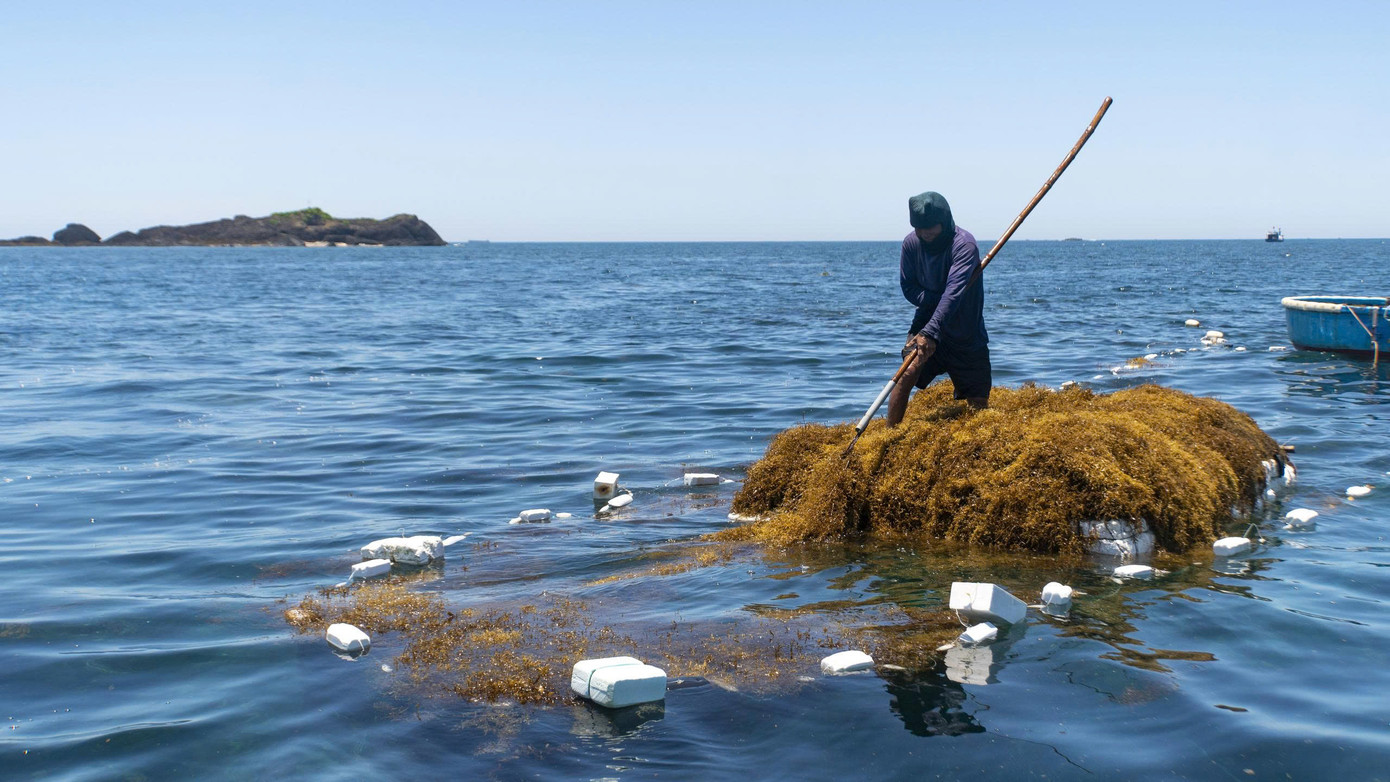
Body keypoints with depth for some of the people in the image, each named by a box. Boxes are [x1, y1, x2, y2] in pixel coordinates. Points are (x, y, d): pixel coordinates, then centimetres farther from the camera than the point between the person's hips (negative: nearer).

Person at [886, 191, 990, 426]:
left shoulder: (964, 244, -22)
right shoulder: (911, 243, -7)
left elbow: (953, 292, -34)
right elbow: (908, 287, 1)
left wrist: (931, 332, -46)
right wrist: (934, 302, -19)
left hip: (966, 334, -2)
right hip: (926, 323, 2)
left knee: (979, 404, 1)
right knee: (907, 374, -23)